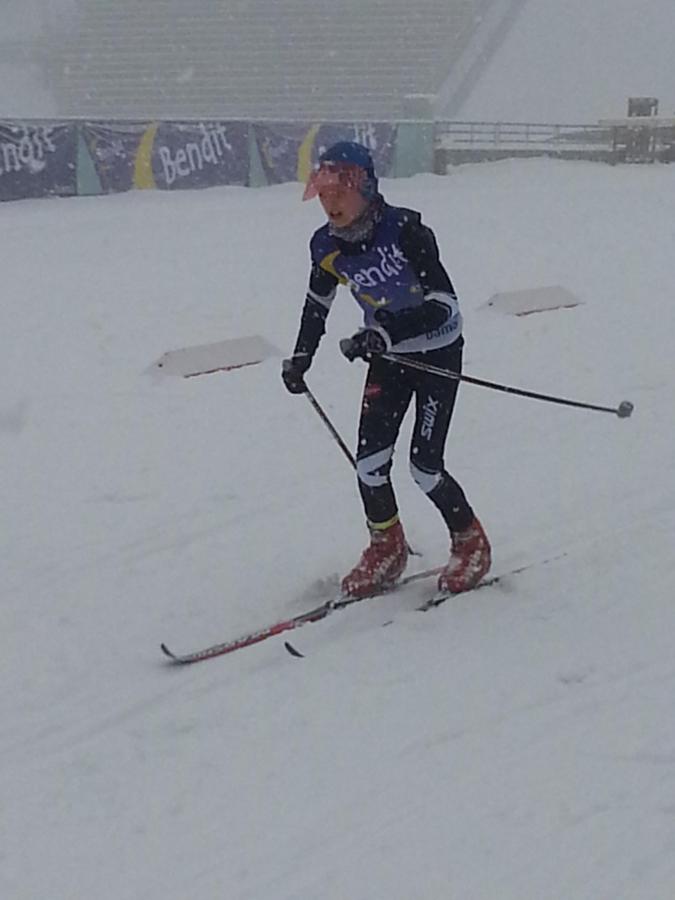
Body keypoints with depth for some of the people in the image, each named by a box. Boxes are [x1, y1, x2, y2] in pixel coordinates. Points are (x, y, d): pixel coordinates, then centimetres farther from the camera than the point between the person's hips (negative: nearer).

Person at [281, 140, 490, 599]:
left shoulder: (405, 231, -27)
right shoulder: (328, 247, -9)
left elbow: (444, 304, -30)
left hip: (437, 351, -5)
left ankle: (471, 542, 16)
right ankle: (387, 547, 18)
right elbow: (318, 301, 13)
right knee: (370, 459, -6)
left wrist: (383, 334, -40)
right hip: (387, 356, 5)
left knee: (424, 465, -9)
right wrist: (301, 358, 11)